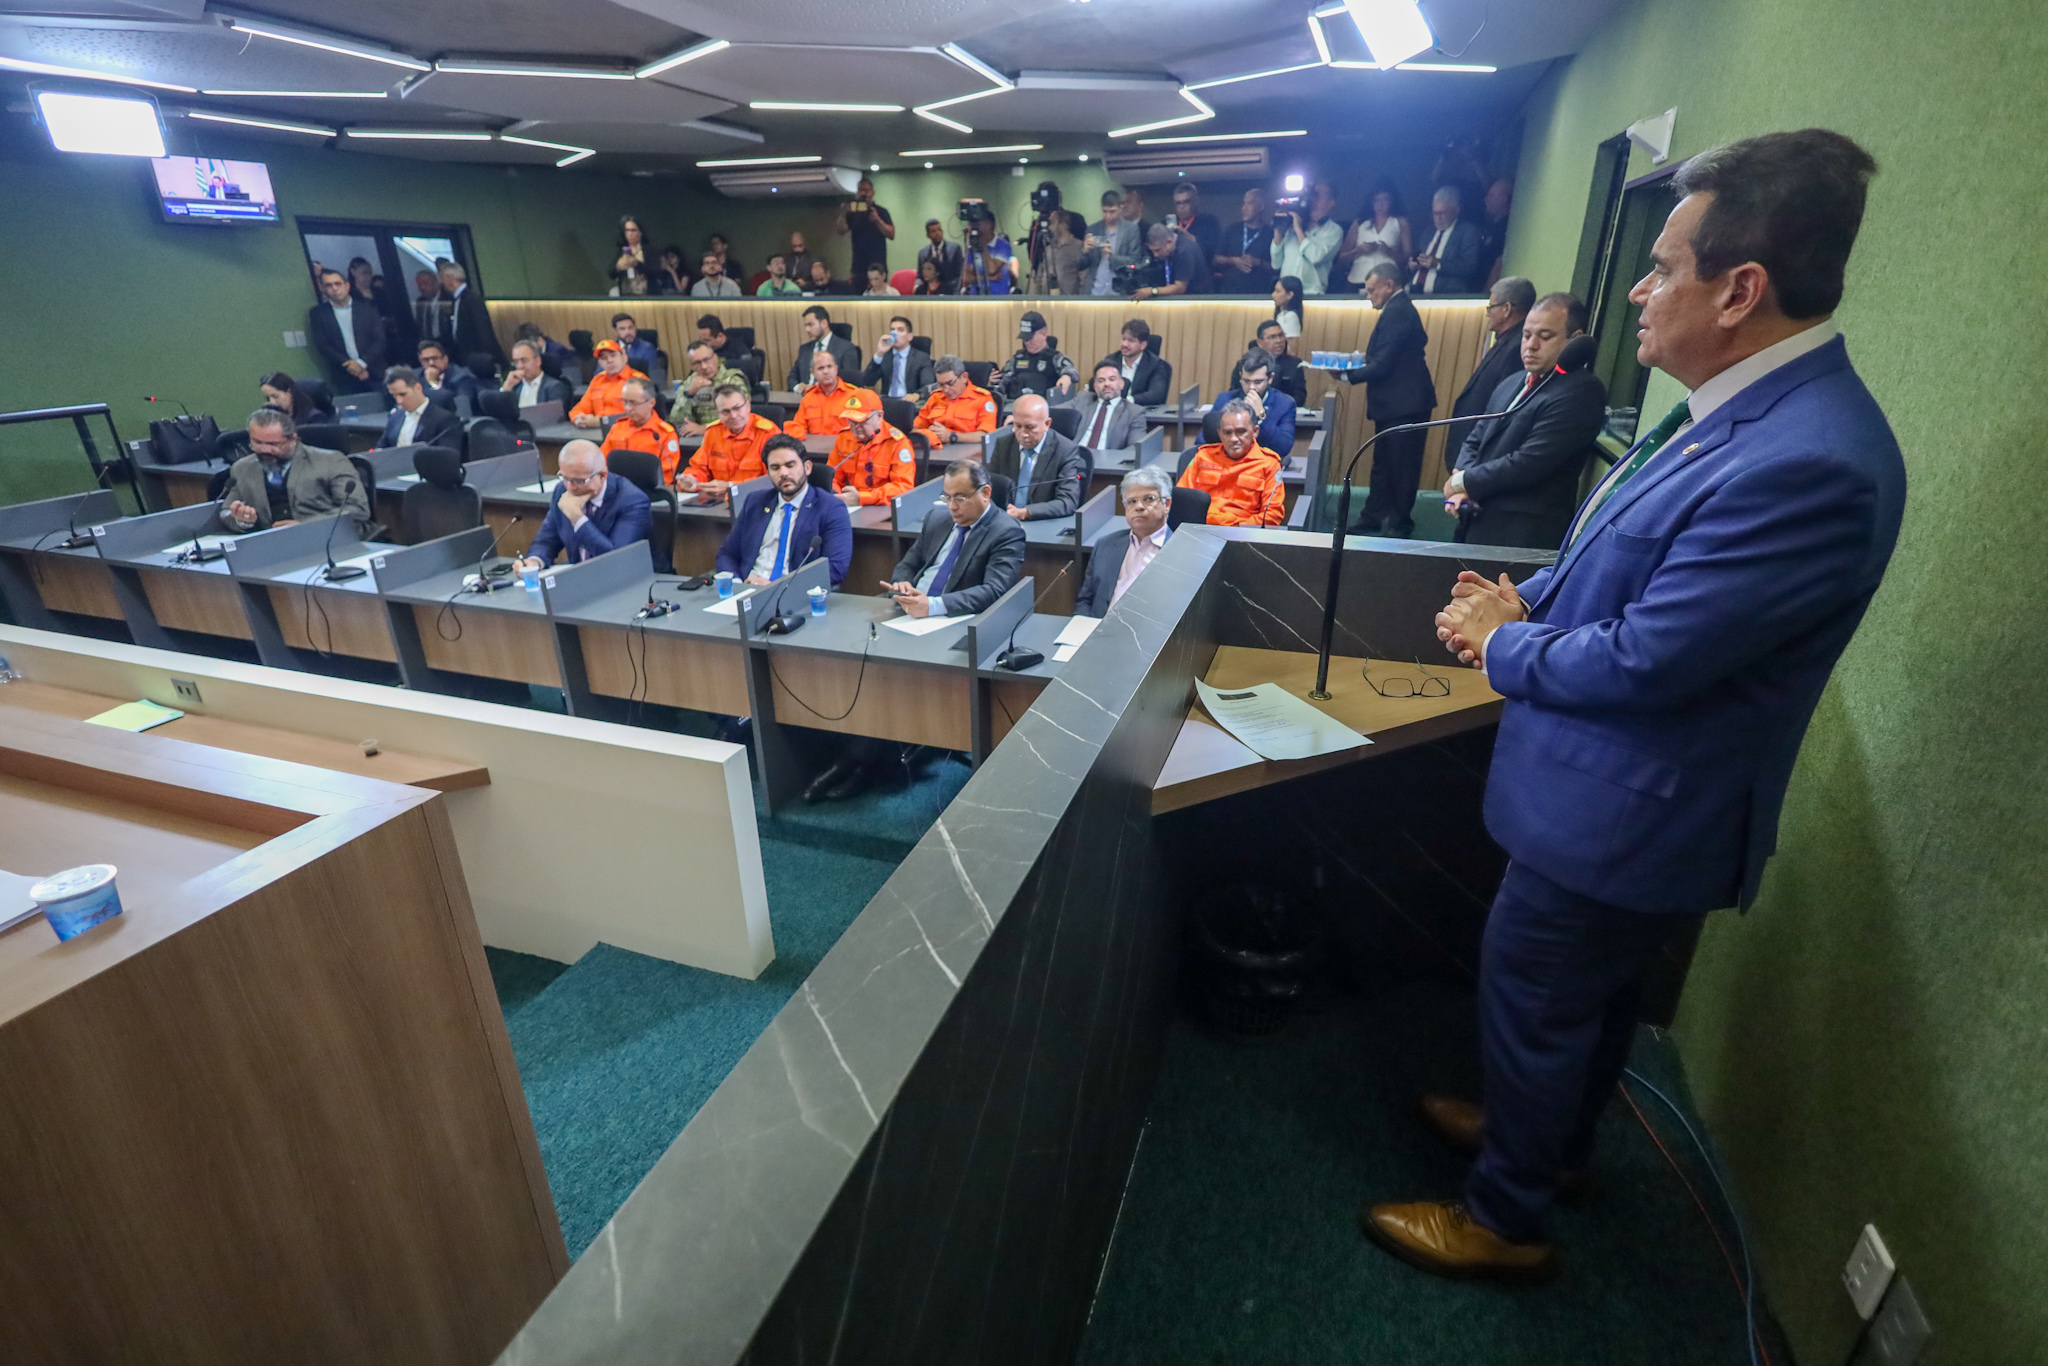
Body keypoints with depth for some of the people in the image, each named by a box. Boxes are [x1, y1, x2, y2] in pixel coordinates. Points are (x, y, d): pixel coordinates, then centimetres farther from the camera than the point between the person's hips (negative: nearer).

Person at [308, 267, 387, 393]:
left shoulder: (367, 308, 8)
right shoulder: (317, 313, 8)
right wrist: (348, 365, -12)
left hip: (374, 373, 0)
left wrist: (362, 363, -11)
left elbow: (380, 340, 2)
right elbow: (322, 346, 2)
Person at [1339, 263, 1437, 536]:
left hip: (1404, 404, -10)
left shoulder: (1397, 311, -15)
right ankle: (1374, 519, 20)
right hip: (1396, 403, 10)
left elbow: (1383, 363, -21)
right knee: (1383, 466, 13)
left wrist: (1347, 375, -11)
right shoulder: (1399, 308, 16)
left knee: (1400, 467, 0)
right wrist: (1355, 368, 4)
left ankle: (1399, 524, 10)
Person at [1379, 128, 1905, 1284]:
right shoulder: (1752, 410, 2)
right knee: (1595, 995, 28)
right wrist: (1530, 596, -2)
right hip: (1630, 796, 10)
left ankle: (1506, 1219, 36)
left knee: (1531, 1005, 11)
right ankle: (1551, 1134, 55)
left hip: (1626, 813, -10)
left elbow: (1640, 664, -28)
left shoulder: (1810, 464, -31)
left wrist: (1500, 644, -13)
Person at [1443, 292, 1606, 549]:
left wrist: (1463, 482, -7)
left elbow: (1529, 463, -19)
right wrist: (1463, 483, -4)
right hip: (1477, 525, 7)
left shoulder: (1581, 391, -11)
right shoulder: (1511, 384, 15)